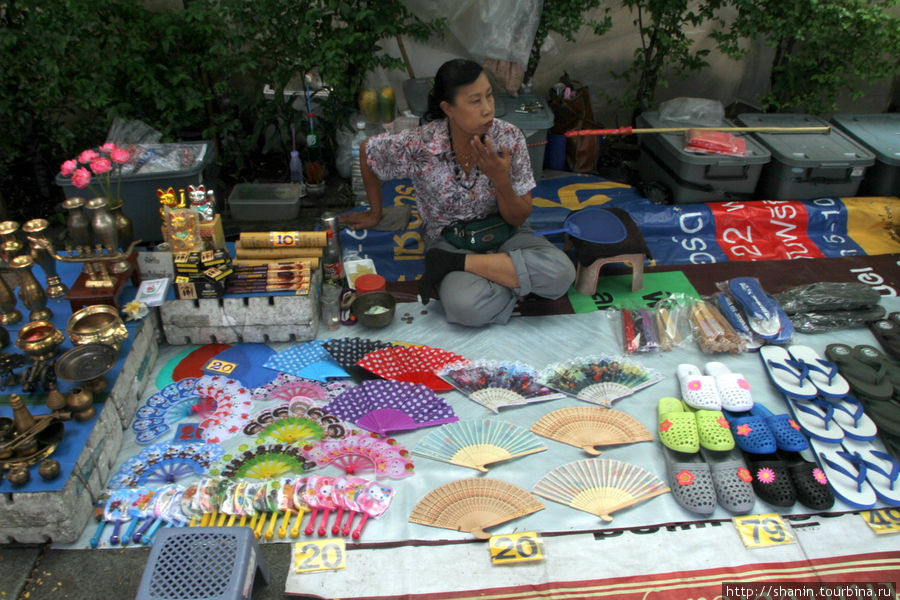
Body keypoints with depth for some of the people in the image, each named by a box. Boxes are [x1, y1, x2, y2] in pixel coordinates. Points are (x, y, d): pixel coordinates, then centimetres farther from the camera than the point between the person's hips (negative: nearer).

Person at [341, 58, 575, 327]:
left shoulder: (509, 138, -14)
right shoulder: (419, 145, -19)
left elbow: (519, 218, -8)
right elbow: (366, 150, 3)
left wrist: (501, 180, -28)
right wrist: (376, 213, 13)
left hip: (503, 233, 4)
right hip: (449, 240, -4)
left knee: (561, 274, -28)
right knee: (466, 307, -37)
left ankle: (452, 264, -18)